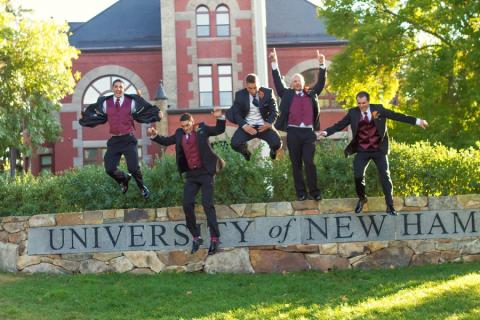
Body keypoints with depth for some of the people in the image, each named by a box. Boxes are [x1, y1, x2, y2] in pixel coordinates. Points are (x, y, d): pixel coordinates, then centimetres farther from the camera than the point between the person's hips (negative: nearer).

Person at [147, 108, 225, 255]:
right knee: (187, 204, -2)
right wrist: (154, 135, 4)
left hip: (206, 172, -5)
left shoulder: (202, 128, 0)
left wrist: (219, 118, -19)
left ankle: (215, 238, -8)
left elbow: (219, 130, -2)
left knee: (207, 204, -10)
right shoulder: (180, 134, 11)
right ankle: (196, 237, 9)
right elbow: (166, 141, 20)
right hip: (191, 174, 5)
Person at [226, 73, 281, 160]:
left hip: (263, 126, 0)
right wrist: (244, 125, -18)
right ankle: (246, 153, 17)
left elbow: (274, 111, 1)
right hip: (247, 126, 0)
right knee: (235, 144, -23)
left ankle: (272, 152, 22)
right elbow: (236, 113, -1)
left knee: (277, 143, -21)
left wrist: (269, 123, -17)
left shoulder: (268, 92, -3)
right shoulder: (239, 95, -2)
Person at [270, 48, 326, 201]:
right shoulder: (287, 94, 12)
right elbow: (278, 81, 8)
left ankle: (314, 191, -1)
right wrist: (274, 63, 0)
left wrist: (322, 64, 3)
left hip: (309, 132, 0)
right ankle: (301, 193, 9)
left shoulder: (311, 94, 15)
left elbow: (321, 82, 13)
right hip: (293, 133, 0)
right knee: (296, 164, 3)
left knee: (309, 162, -7)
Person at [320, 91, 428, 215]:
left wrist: (417, 121, -6)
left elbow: (397, 116, -2)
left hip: (379, 150, 0)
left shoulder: (378, 109, -2)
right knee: (358, 175, -7)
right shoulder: (353, 113, -1)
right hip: (362, 151, 0)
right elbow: (340, 124, -2)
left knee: (385, 176, -1)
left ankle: (390, 206, 7)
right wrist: (326, 132, -16)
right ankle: (362, 199, 21)